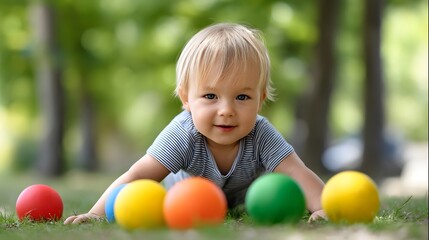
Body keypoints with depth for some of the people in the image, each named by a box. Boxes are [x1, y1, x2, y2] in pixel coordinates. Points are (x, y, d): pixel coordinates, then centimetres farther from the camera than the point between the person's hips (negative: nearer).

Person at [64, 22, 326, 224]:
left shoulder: (261, 136, -38)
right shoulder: (183, 135, -43)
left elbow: (298, 174, -44)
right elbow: (138, 176, -47)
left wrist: (325, 207, -65)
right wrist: (97, 213, -61)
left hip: (242, 201, 1)